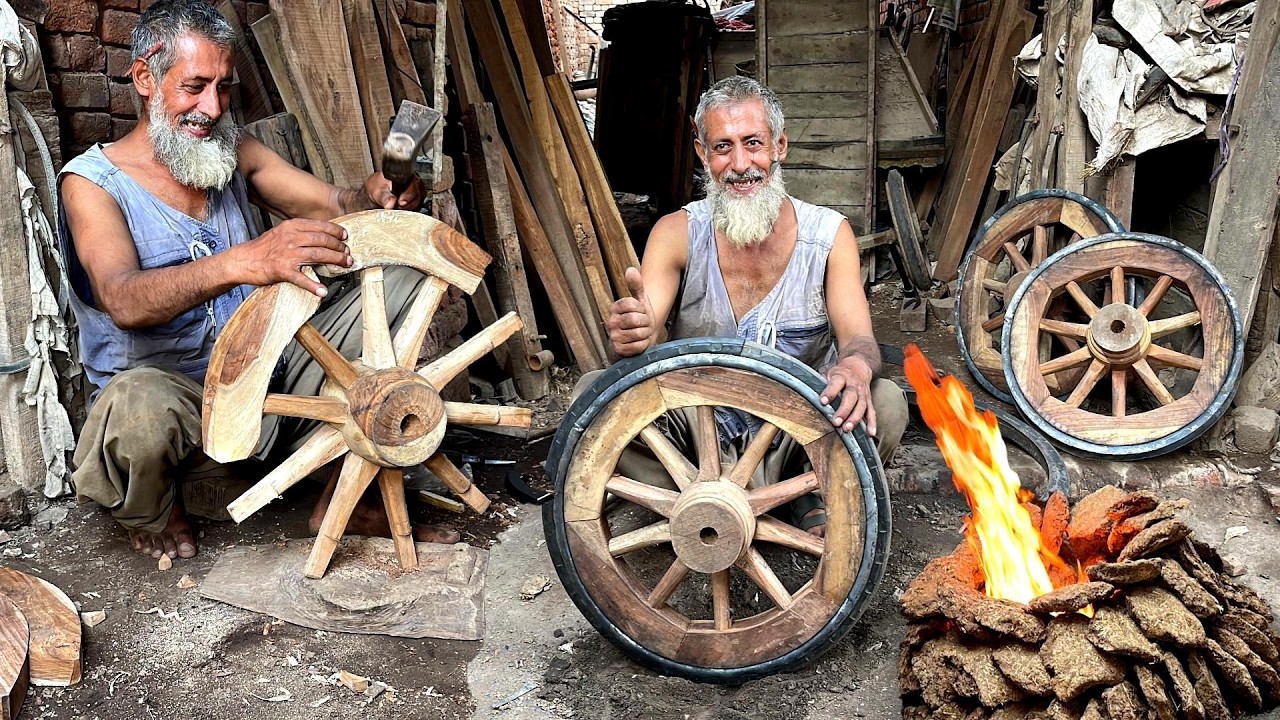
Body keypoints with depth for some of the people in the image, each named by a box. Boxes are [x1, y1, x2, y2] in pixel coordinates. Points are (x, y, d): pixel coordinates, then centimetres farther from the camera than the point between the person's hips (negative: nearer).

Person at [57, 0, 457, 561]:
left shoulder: (235, 154, 10)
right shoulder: (92, 181, -8)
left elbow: (333, 205, 1)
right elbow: (124, 301, -27)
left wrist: (379, 195, -24)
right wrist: (243, 262, -46)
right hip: (174, 395, -5)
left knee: (405, 280, -5)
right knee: (137, 404, -42)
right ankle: (156, 518, 0)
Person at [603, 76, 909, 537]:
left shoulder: (828, 234, -6)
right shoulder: (678, 233, -7)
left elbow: (859, 338, -15)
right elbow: (638, 330, -17)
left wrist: (857, 366, -42)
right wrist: (630, 334, -45)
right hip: (700, 425, 1)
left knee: (885, 403, -28)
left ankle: (816, 498, -1)